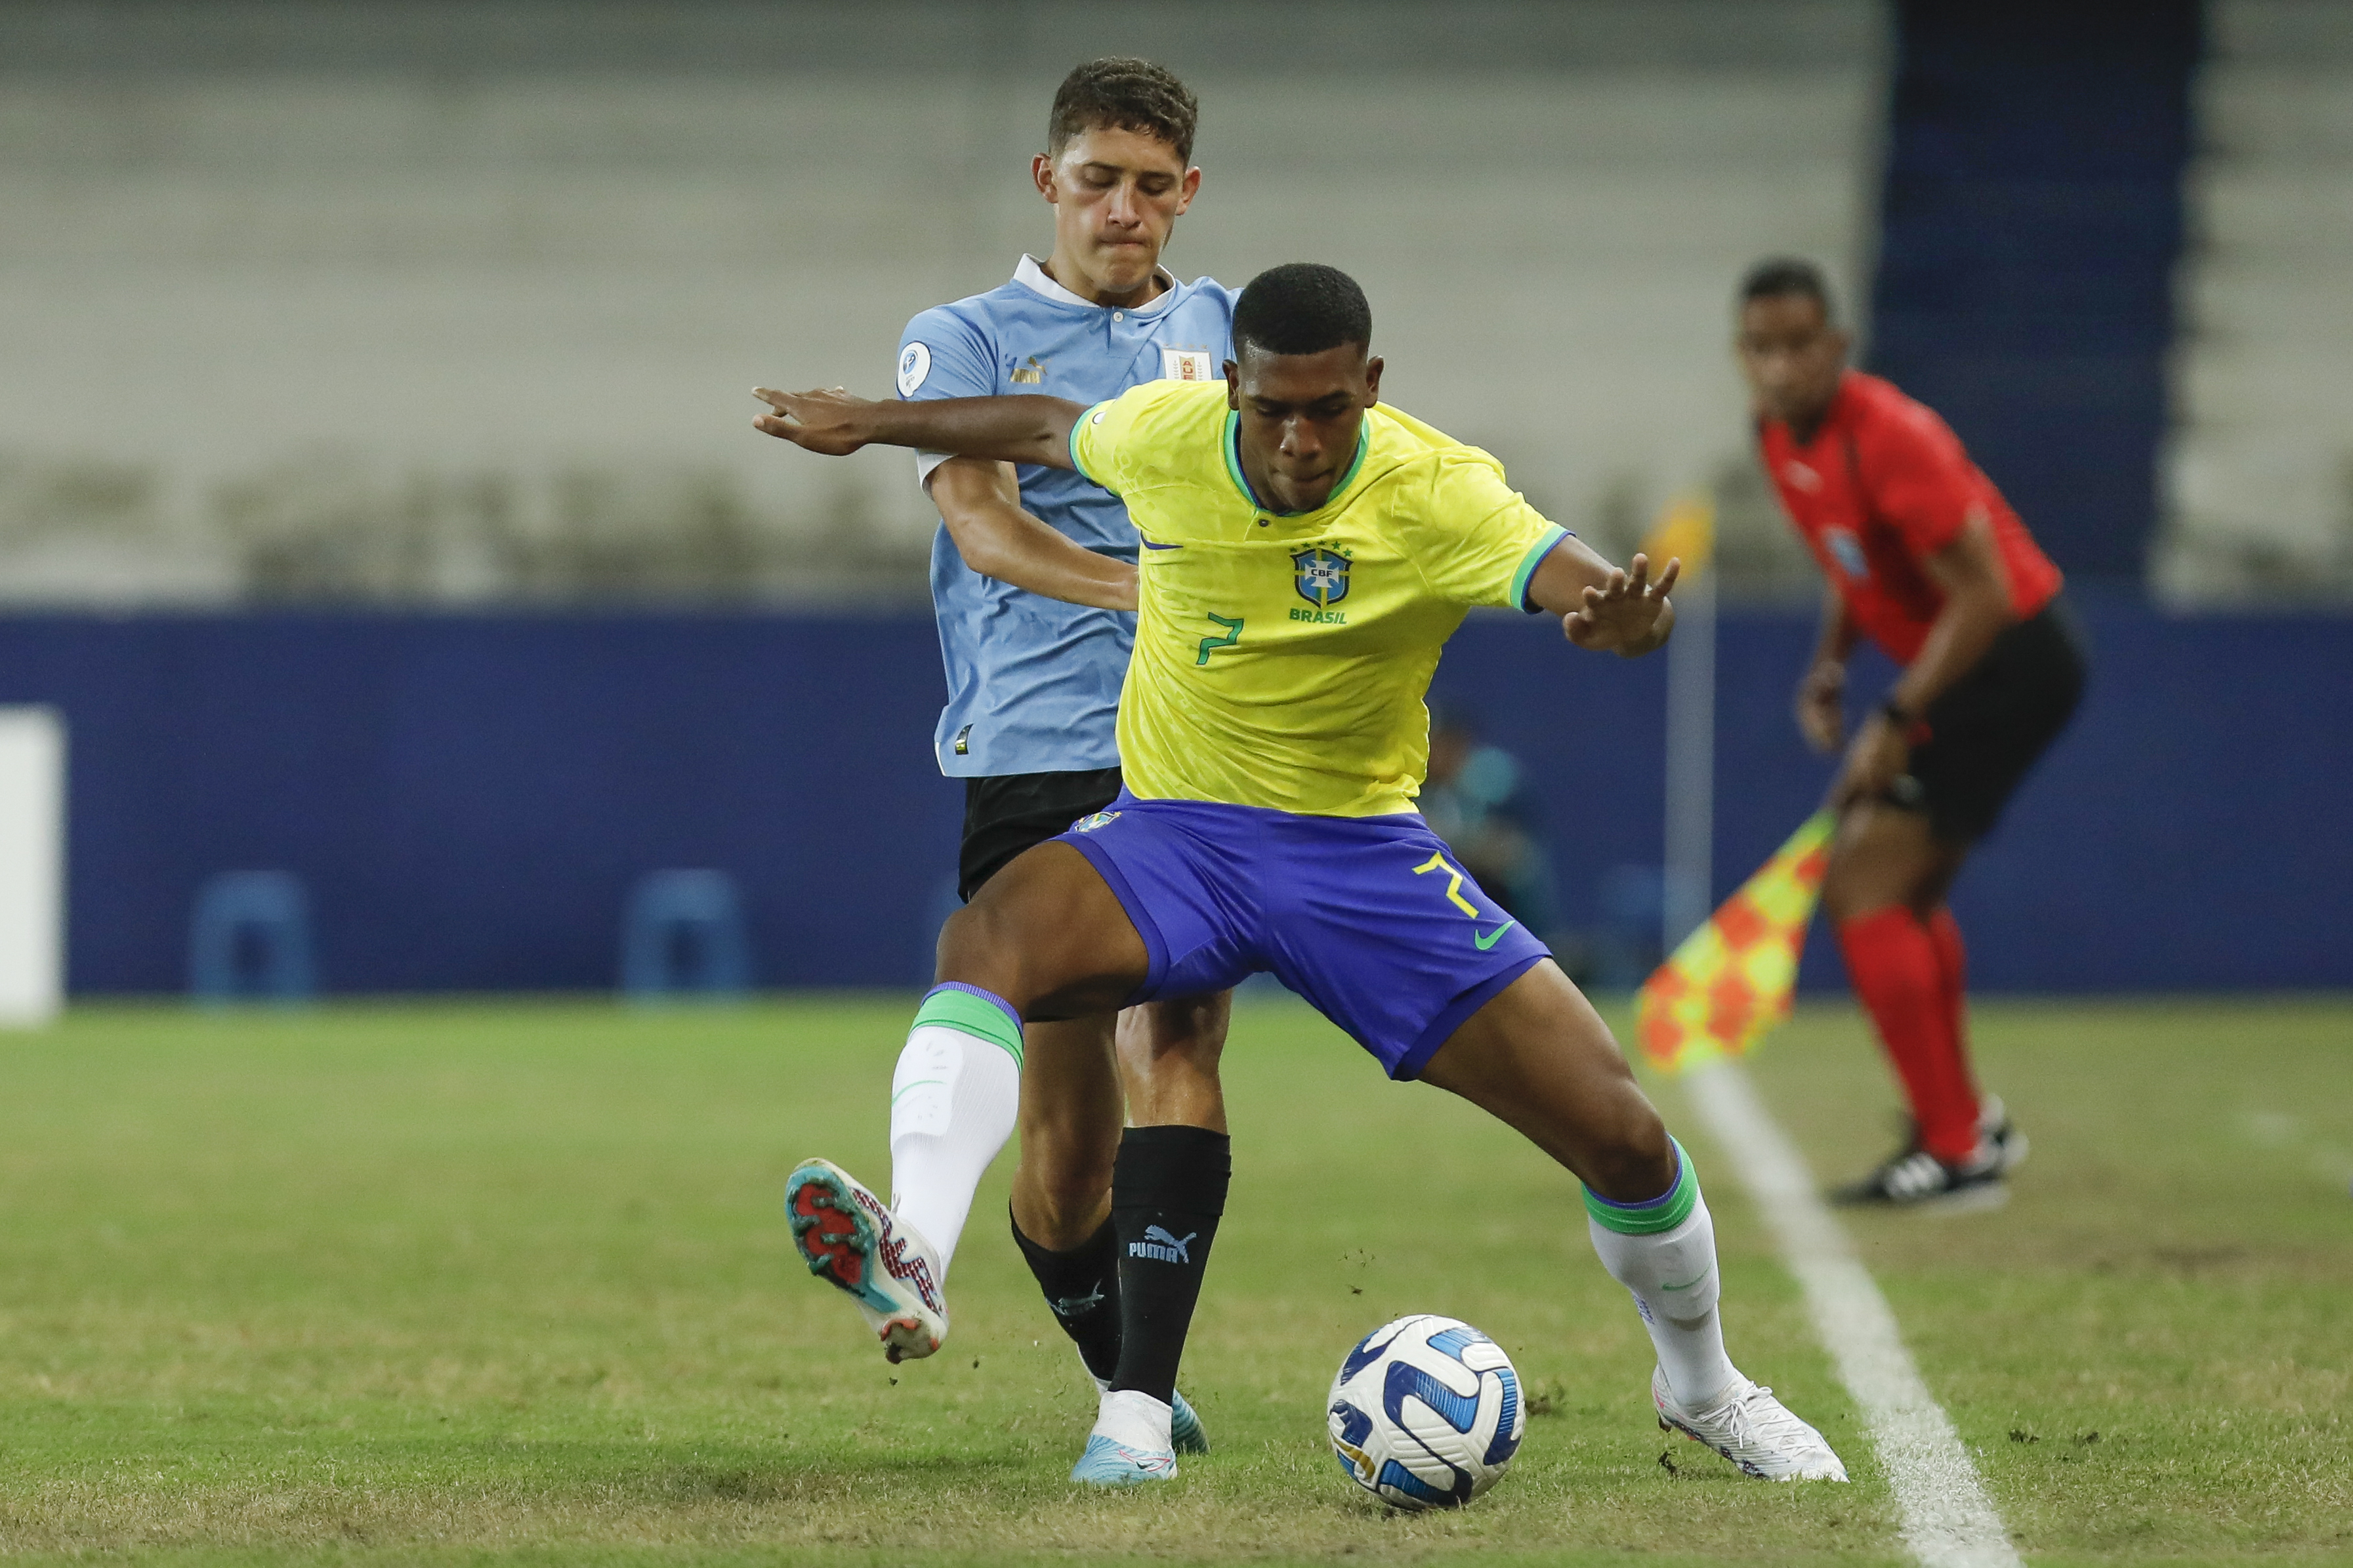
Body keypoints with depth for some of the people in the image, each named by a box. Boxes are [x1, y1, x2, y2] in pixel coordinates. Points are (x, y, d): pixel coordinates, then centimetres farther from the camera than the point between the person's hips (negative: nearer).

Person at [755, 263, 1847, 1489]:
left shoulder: (1435, 492, -17)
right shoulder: (1161, 434, -8)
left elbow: (1579, 584, -34)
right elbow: (1050, 428, 16)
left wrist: (1625, 616, -58)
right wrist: (872, 423, 25)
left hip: (1361, 853, -1)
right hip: (1172, 835, 1)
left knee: (1620, 1136, -6)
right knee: (985, 941, -33)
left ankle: (1703, 1385, 23)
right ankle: (917, 1259, -48)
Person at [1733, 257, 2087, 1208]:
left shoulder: (1887, 439, -24)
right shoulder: (1781, 436, 4)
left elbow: (1983, 596, -24)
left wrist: (1896, 726, -21)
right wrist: (1829, 667, 6)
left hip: (2012, 659, -10)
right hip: (1957, 665, 10)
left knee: (1864, 885, -13)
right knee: (1904, 893, 19)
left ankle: (1956, 1150, -12)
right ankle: (1967, 1121, 33)